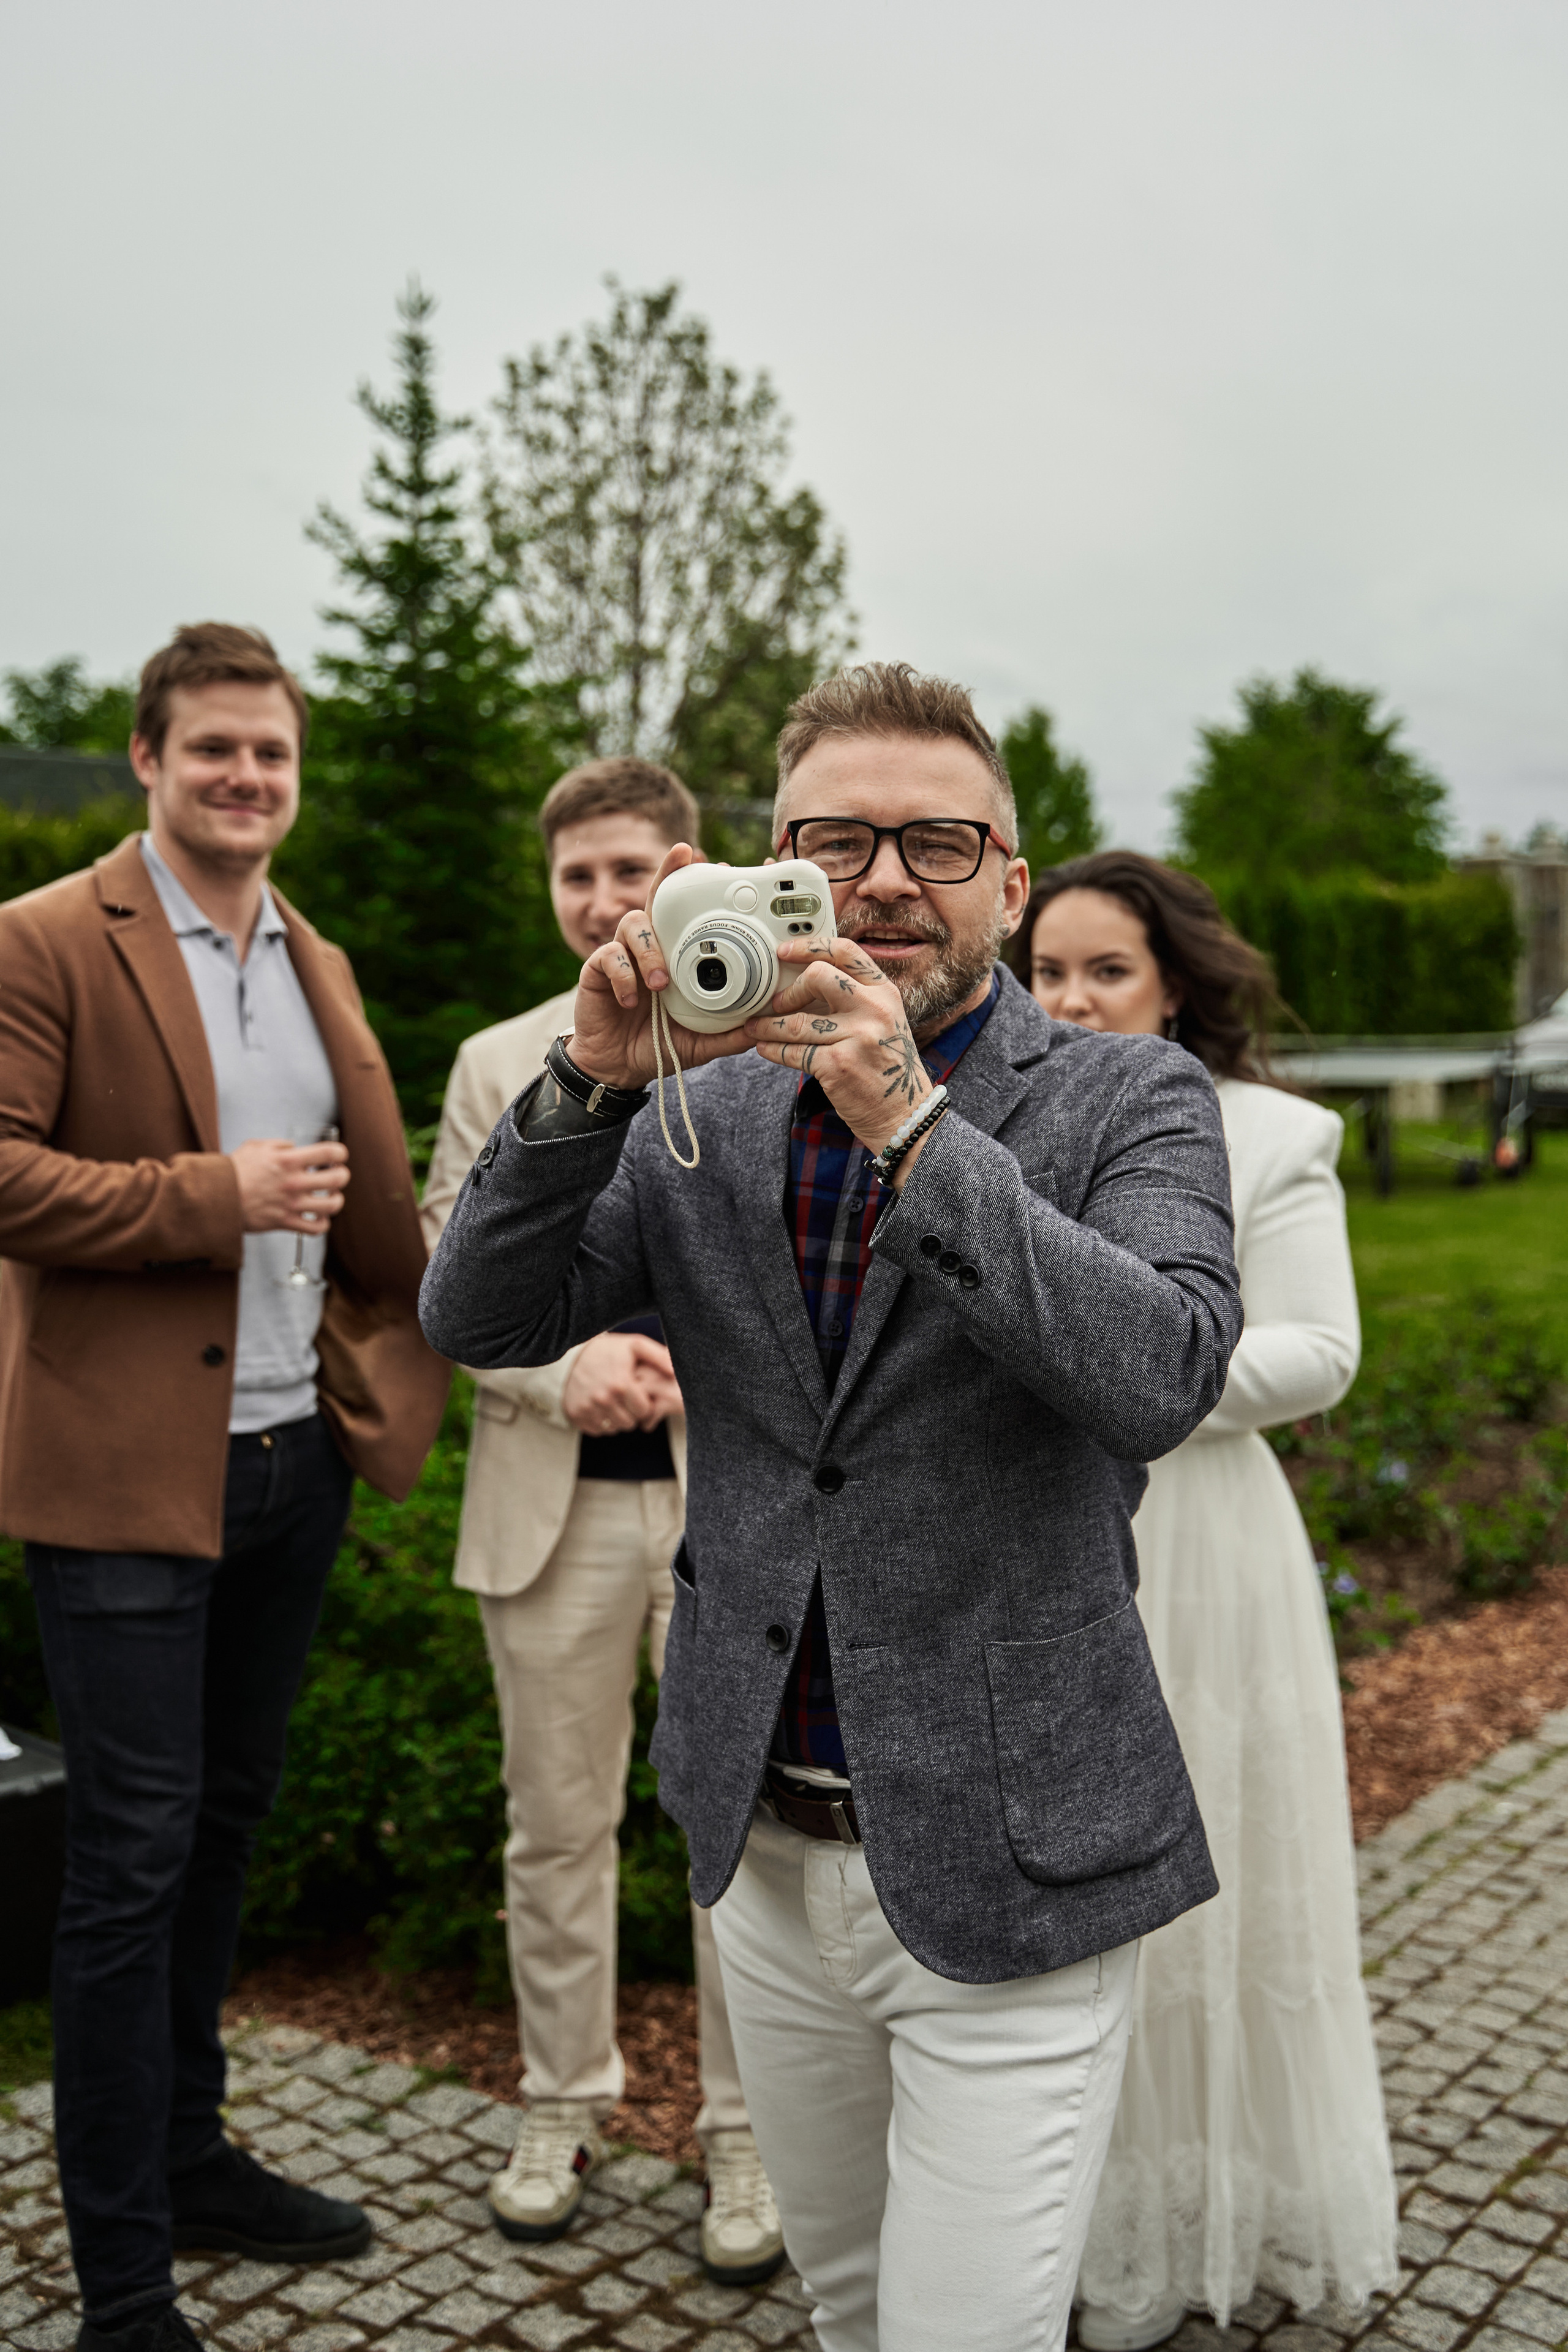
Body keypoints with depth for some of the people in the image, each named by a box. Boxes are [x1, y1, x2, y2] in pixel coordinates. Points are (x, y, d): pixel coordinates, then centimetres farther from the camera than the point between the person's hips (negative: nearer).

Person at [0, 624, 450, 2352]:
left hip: (294, 1463, 7)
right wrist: (209, 1196, -20)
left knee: (224, 1824, 19)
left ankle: (190, 2157, 37)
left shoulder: (318, 967, 13)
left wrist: (396, 1374, 13)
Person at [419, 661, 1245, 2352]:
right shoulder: (704, 1112, 3)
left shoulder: (1128, 1100, -7)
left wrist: (912, 1122, -28)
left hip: (1003, 1877, -4)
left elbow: (1165, 1375, -23)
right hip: (767, 1848, 4)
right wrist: (601, 1075, -19)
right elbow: (480, 1319, -4)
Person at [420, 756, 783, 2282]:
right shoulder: (496, 1066, 8)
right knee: (557, 1828, 13)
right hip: (553, 1506, 2)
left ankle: (746, 2137, 24)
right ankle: (564, 2108, 33)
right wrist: (568, 1364, -13)